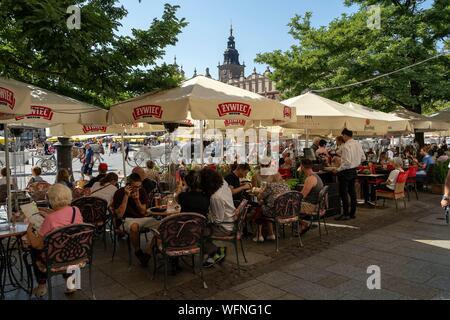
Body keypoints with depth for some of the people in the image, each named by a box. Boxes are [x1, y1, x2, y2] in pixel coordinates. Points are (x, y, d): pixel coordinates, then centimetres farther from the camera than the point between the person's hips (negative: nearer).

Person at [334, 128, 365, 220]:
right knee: (352, 192, 15)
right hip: (354, 171, 8)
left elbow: (347, 162, -25)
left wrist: (338, 169, -15)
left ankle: (346, 214, 5)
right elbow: (363, 158, 12)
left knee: (343, 193, 0)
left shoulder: (346, 146, -21)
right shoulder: (358, 144, 4)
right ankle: (353, 213, 23)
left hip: (346, 171, -8)